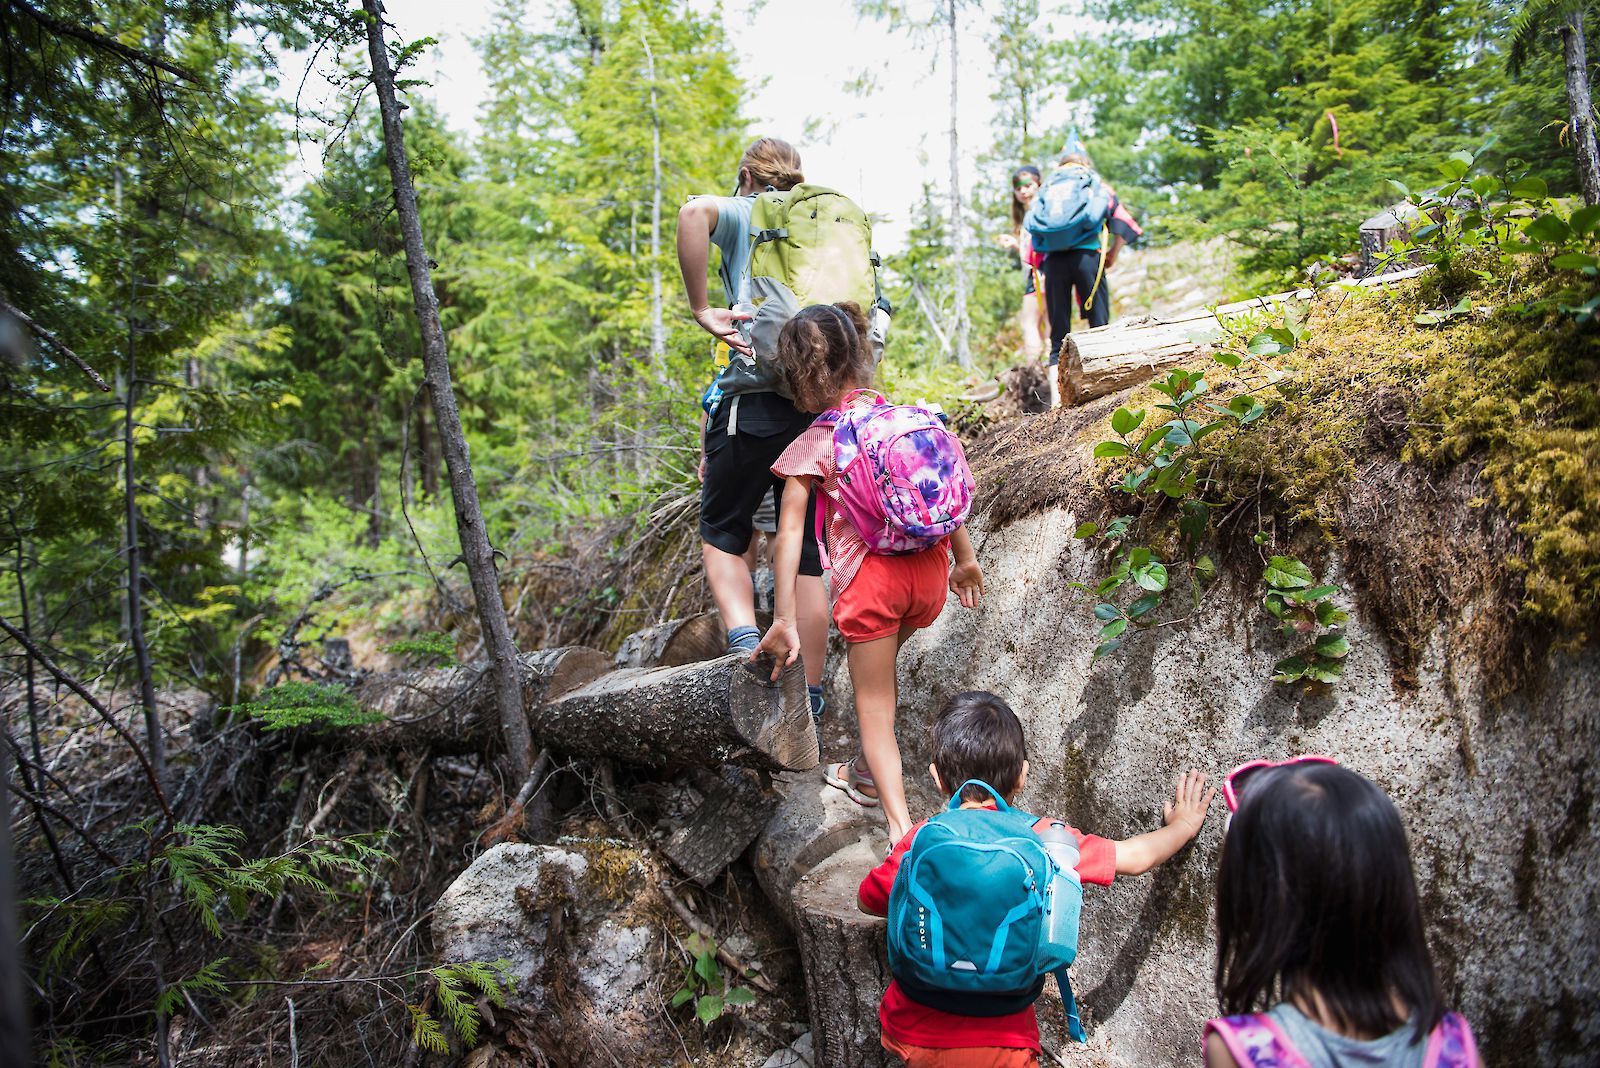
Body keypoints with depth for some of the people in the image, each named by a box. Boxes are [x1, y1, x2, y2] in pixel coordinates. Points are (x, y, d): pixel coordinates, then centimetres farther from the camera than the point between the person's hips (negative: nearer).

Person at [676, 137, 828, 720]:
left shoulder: (743, 214, 5)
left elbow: (695, 211, -20)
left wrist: (700, 309, -14)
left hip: (755, 403, -4)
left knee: (722, 534, 14)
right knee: (807, 554, 10)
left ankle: (746, 644, -7)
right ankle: (809, 694, 14)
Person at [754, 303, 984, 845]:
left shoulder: (812, 444, -5)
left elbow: (789, 532, -10)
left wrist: (784, 619, -9)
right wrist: (965, 558, 22)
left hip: (870, 576, -5)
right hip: (929, 568, 5)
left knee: (874, 703, 8)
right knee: (875, 671, 29)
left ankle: (902, 826, -3)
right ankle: (867, 774, 45)